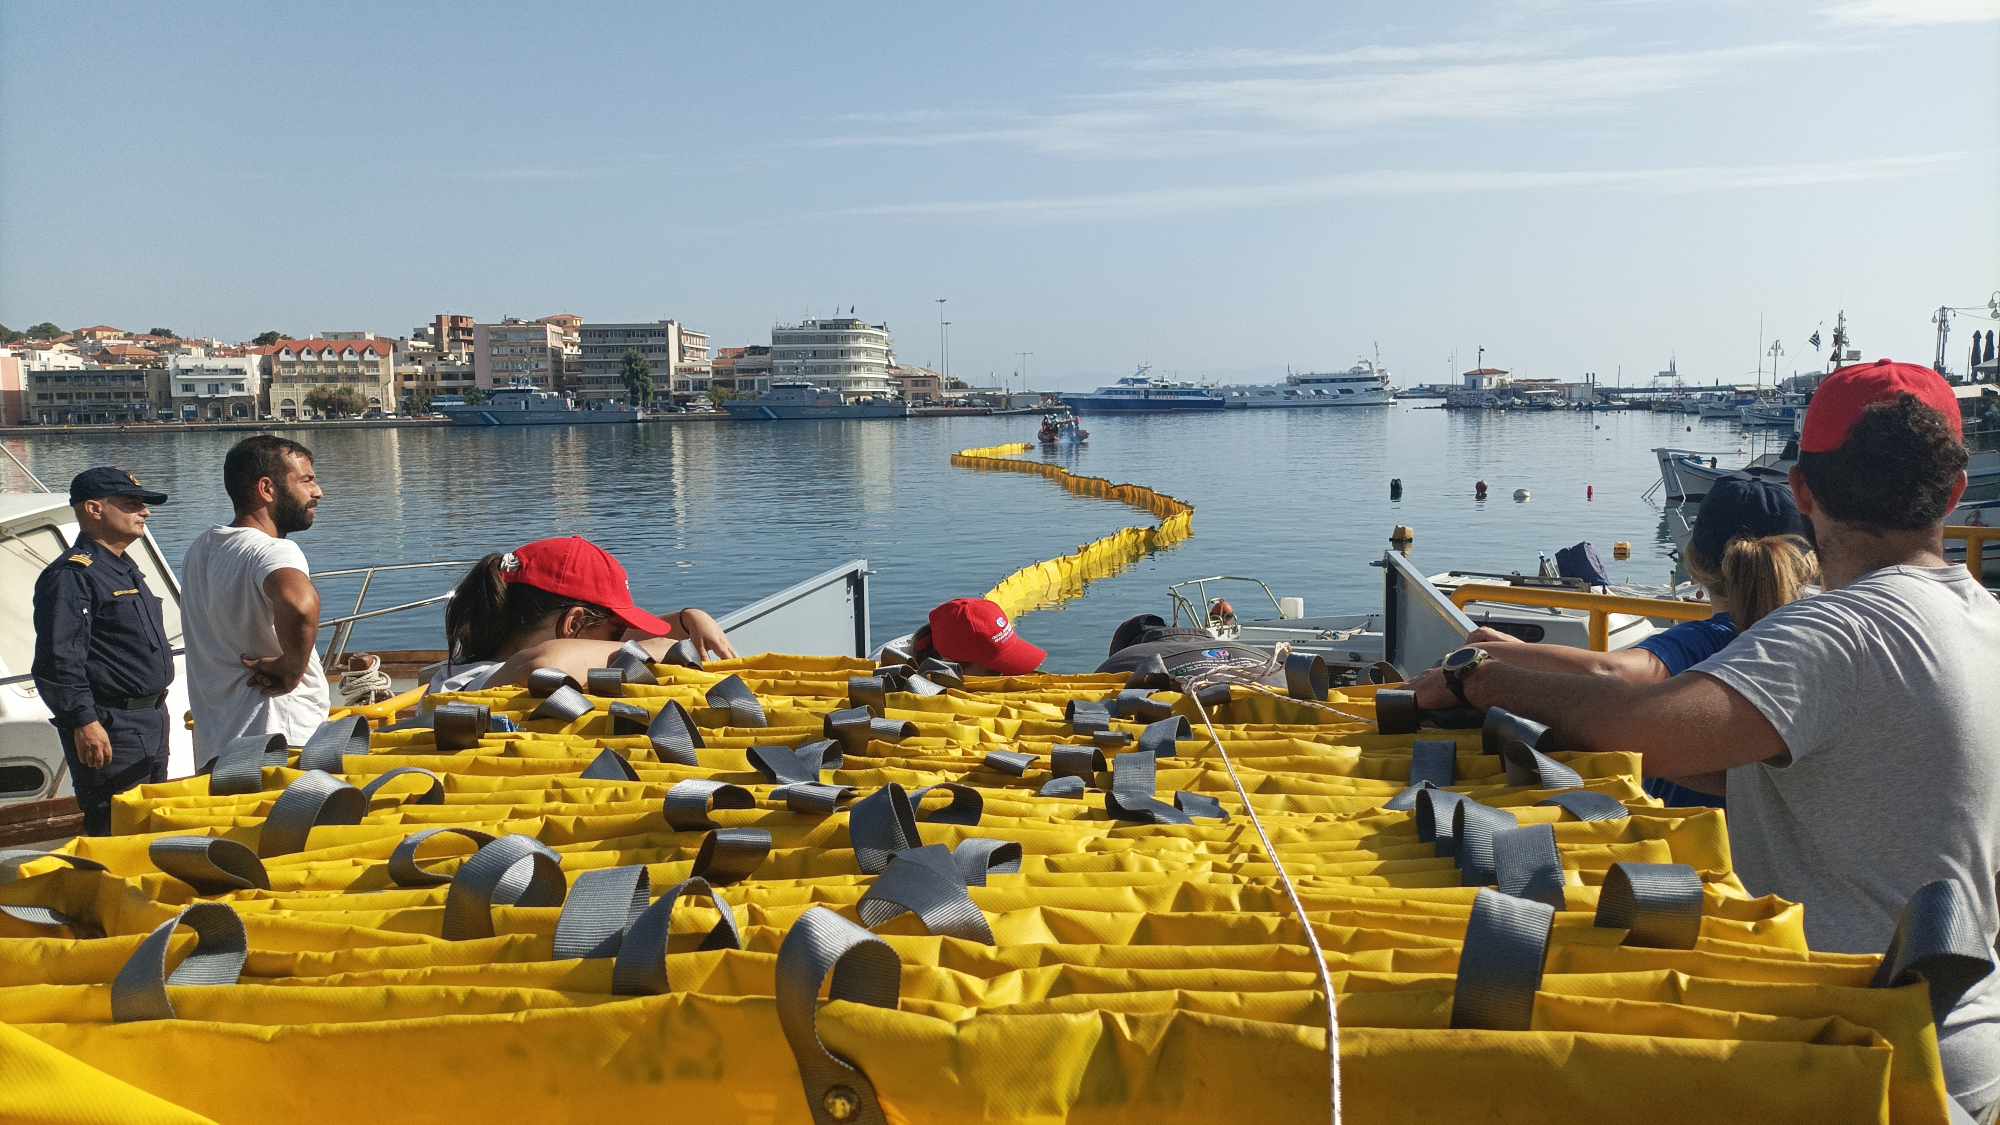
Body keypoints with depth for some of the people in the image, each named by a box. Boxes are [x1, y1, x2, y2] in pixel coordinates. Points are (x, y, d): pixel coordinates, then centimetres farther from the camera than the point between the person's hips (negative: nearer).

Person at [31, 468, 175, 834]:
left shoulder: (126, 570, 18)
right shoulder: (70, 575, -14)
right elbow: (59, 660, -21)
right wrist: (83, 722, -24)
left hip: (151, 722, 10)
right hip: (110, 729, -10)